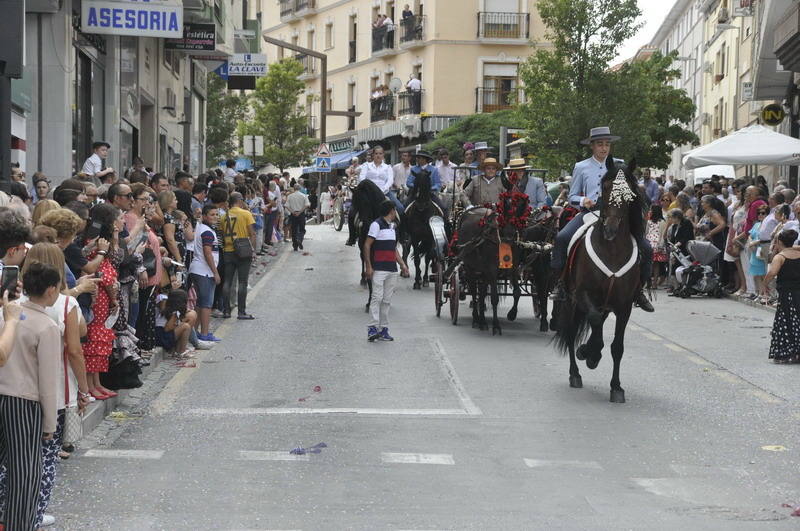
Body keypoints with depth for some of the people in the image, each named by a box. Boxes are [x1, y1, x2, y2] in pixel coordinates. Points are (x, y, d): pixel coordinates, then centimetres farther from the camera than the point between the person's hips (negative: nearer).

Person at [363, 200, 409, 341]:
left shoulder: (392, 226, 20)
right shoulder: (376, 225, -5)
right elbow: (367, 245, -9)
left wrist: (402, 264, 15)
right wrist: (368, 266, -15)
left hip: (392, 269, 8)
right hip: (379, 269, -8)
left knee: (387, 300, 6)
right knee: (377, 297, -14)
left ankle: (383, 329, 8)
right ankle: (372, 328, -16)